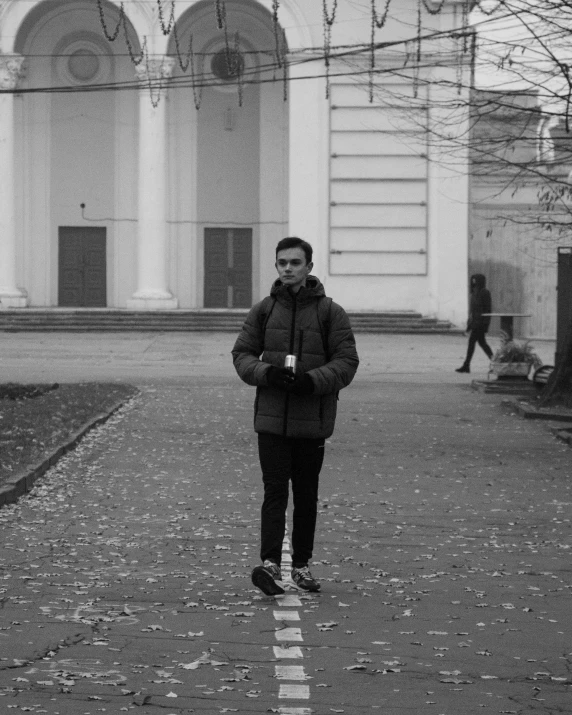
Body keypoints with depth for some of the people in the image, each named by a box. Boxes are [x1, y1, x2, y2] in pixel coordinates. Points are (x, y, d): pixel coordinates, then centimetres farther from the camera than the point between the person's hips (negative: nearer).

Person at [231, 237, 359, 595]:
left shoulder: (331, 313, 1)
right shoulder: (263, 310, 7)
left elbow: (347, 362, -3)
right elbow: (242, 354, 8)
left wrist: (312, 380, -19)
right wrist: (267, 373, -13)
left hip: (313, 419, 0)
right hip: (271, 416, 0)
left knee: (306, 495, 10)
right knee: (275, 491, -9)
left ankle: (302, 564, 21)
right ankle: (271, 563, -16)